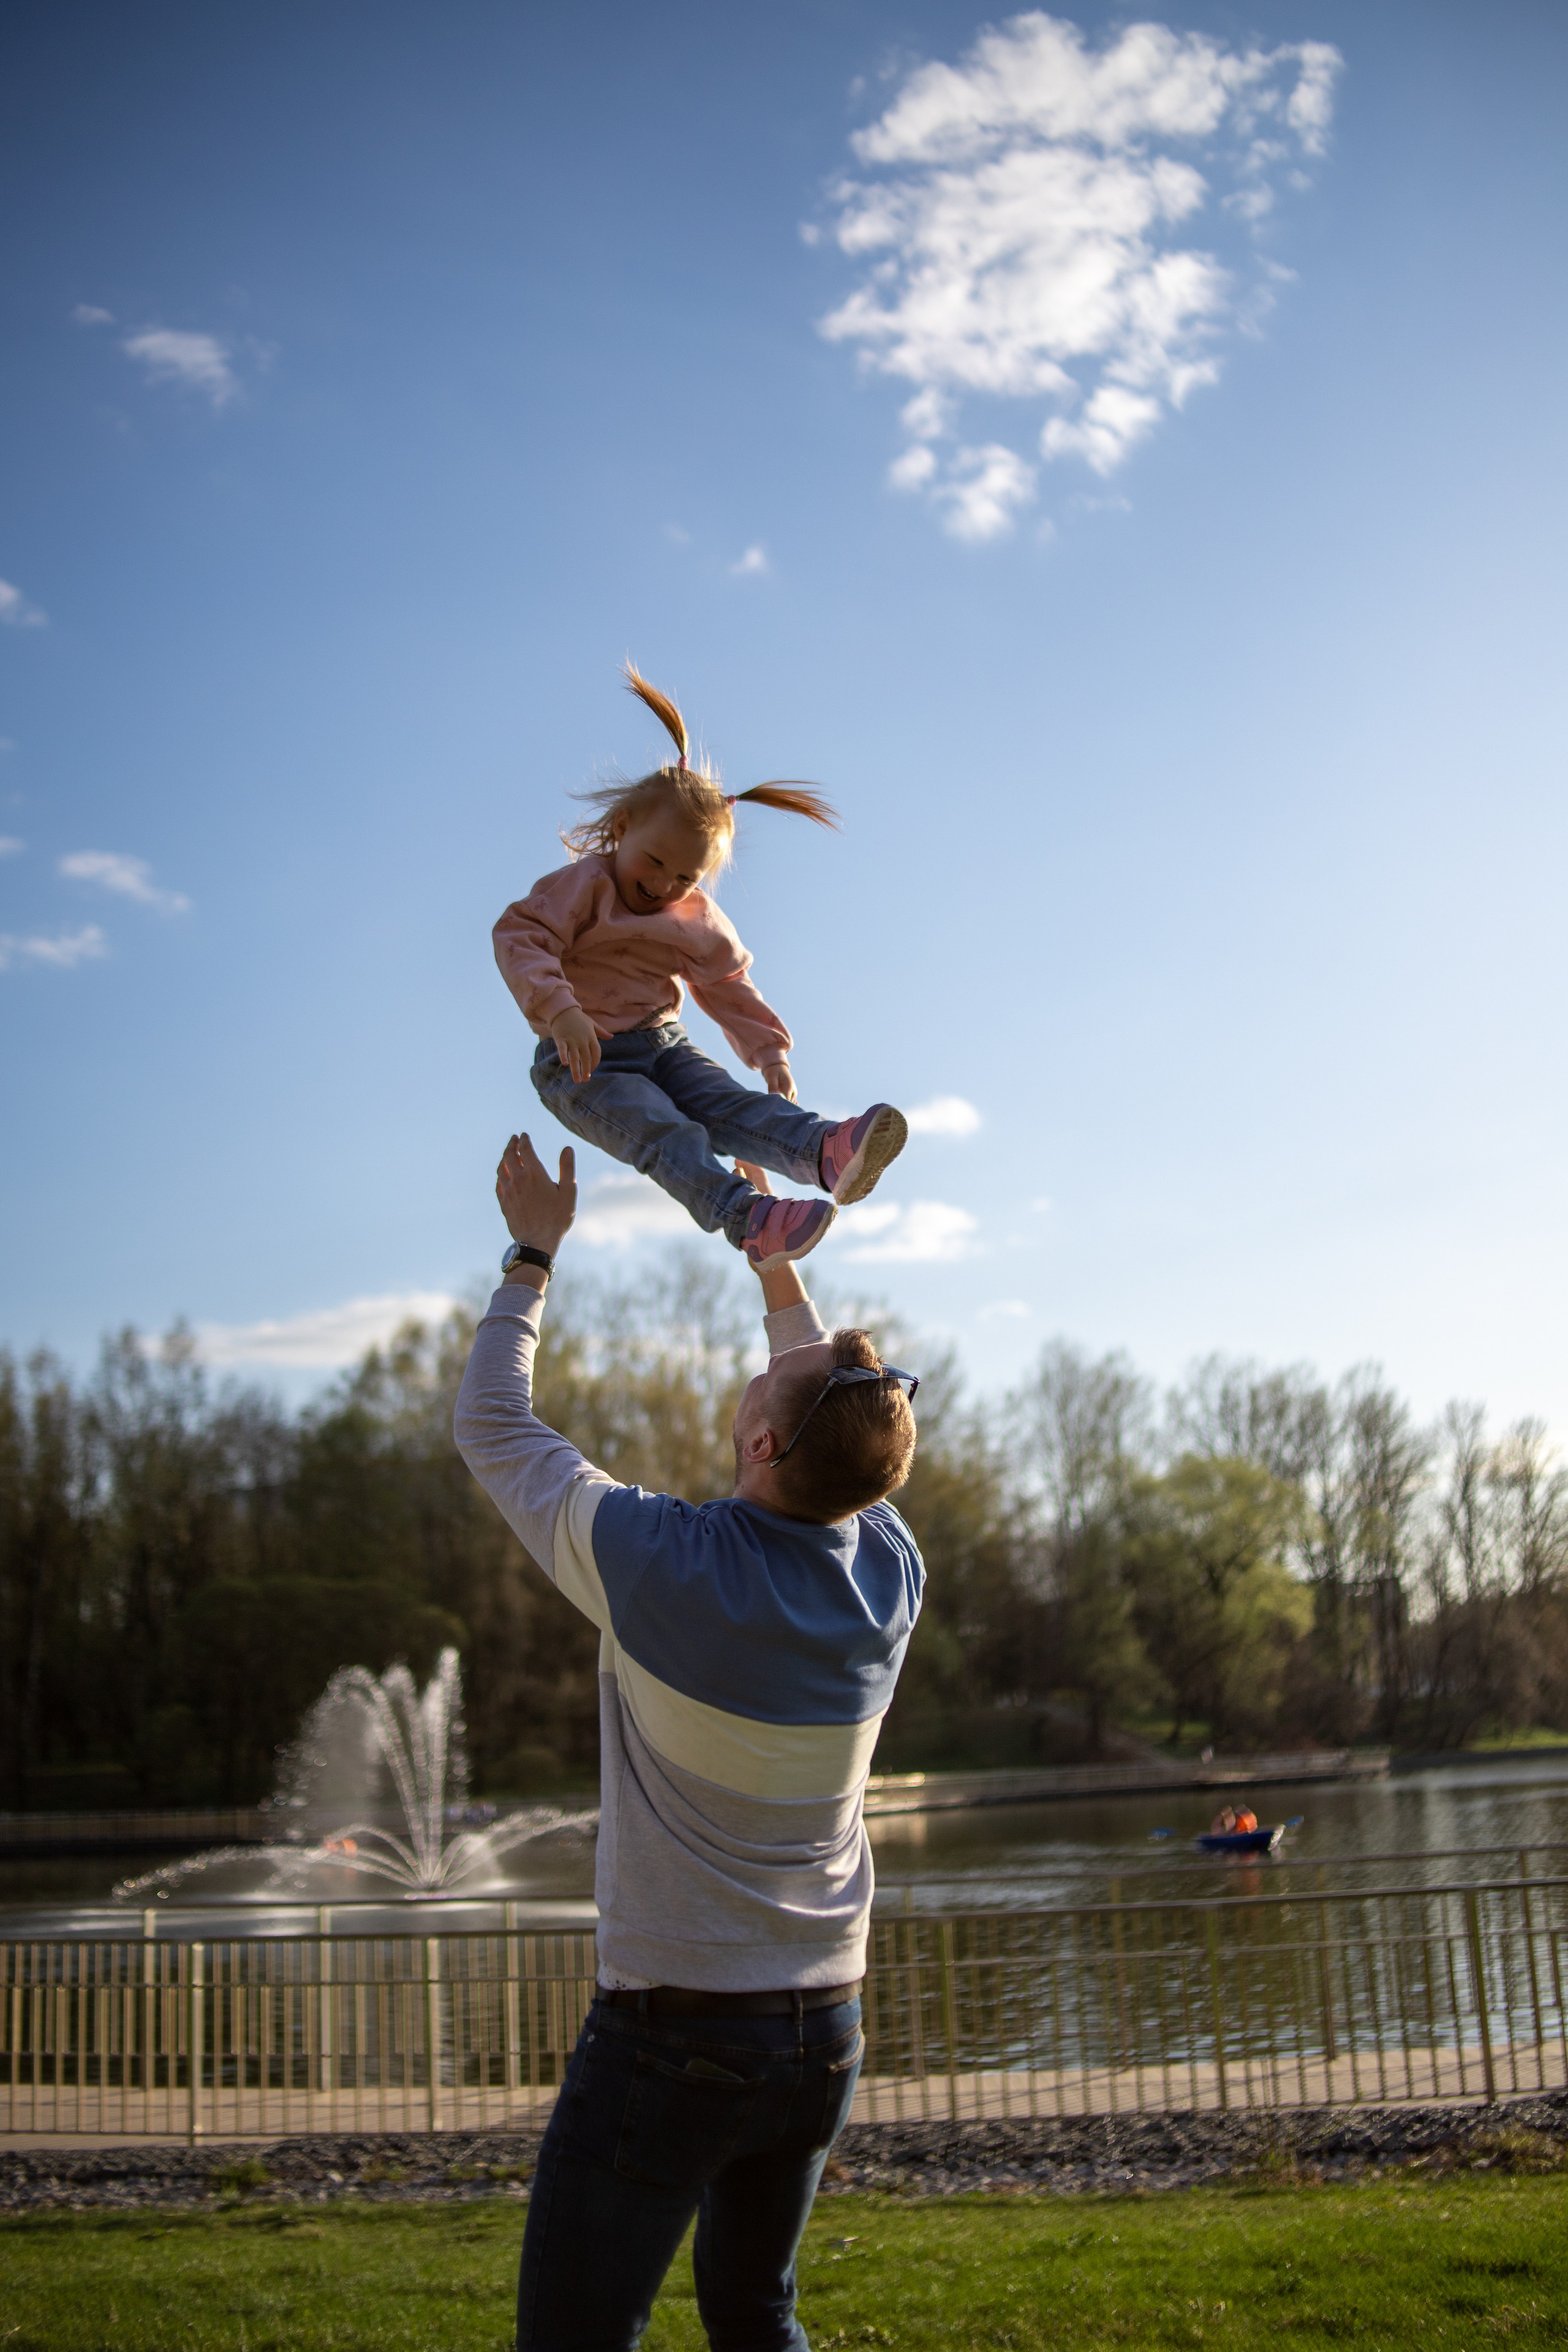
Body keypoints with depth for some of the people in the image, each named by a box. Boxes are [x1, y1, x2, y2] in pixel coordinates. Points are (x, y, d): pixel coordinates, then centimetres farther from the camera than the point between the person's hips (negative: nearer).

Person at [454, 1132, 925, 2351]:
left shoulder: (661, 1563, -20)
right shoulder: (892, 1574, -6)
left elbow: (493, 1425, -4)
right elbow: (852, 1438, 18)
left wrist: (534, 1253, 7)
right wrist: (779, 1267, 22)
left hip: (673, 2032, -6)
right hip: (826, 2028, 6)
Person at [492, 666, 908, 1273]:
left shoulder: (699, 922, 12)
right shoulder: (583, 887, -8)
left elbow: (728, 986, 22)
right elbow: (520, 938, -21)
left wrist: (769, 1050, 9)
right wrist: (561, 1013, -36)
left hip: (661, 1045, 5)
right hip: (584, 1061, -5)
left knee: (728, 1103, -22)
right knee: (665, 1133, -30)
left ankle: (826, 1151, -48)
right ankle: (747, 1220, -51)